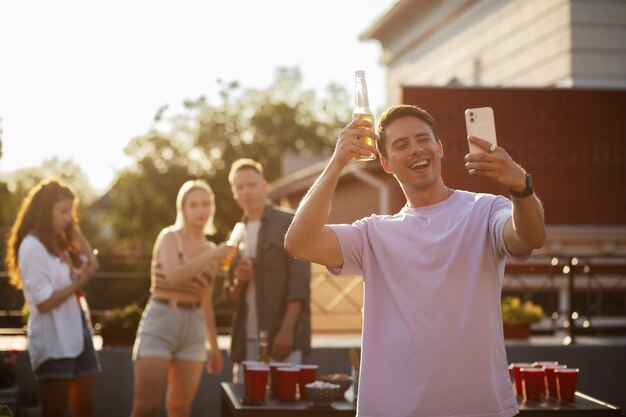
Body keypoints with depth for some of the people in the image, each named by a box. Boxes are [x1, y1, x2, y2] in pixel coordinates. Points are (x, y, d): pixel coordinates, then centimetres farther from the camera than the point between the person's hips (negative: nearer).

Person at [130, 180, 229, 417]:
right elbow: (174, 276, -20)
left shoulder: (211, 250, 15)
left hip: (194, 326, 5)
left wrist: (214, 346, 20)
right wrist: (211, 256, -19)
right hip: (161, 321, -5)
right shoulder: (169, 237, -1)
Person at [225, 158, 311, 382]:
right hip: (246, 339, 6)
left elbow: (299, 281, -8)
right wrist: (238, 281, -3)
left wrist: (287, 330, -18)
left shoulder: (289, 224, 0)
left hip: (282, 337, -5)